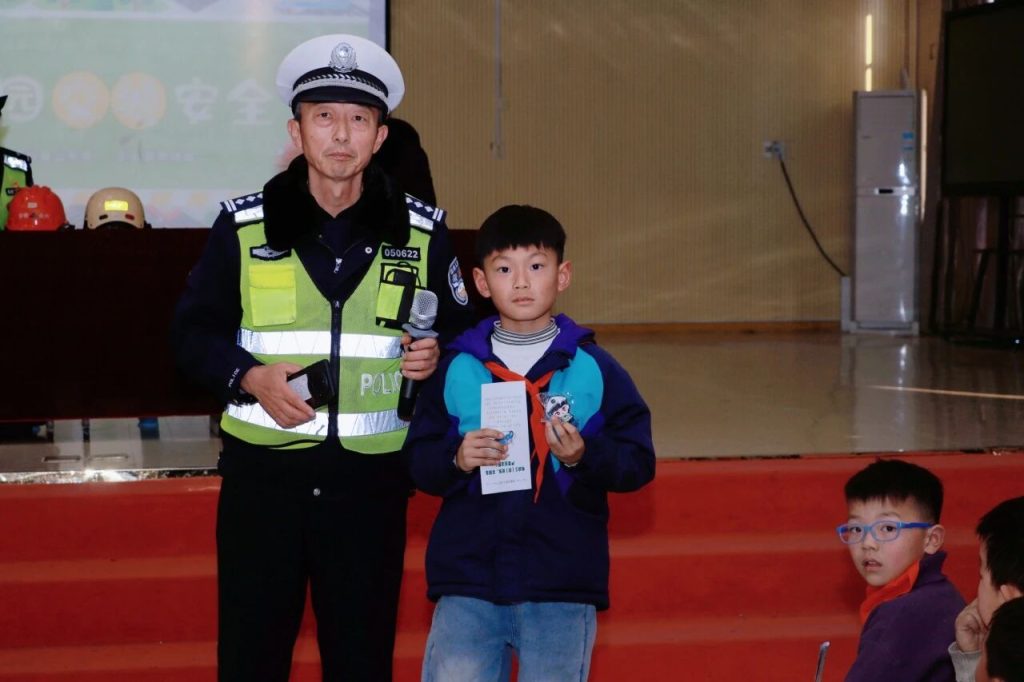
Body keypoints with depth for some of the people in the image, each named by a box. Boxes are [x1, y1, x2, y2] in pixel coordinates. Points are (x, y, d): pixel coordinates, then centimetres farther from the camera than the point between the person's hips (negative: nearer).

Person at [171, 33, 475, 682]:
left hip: (370, 476, 1)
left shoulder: (422, 231, 3)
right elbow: (195, 330, 5)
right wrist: (250, 378, -12)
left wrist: (436, 355, -10)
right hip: (263, 473, -1)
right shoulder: (244, 226, 0)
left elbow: (460, 329, 12)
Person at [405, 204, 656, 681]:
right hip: (468, 577, 1)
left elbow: (639, 462, 1)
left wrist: (584, 456, -16)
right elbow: (418, 460, 6)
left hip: (563, 587, -1)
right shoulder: (457, 368, 4)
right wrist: (457, 459, -14)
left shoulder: (593, 368, 1)